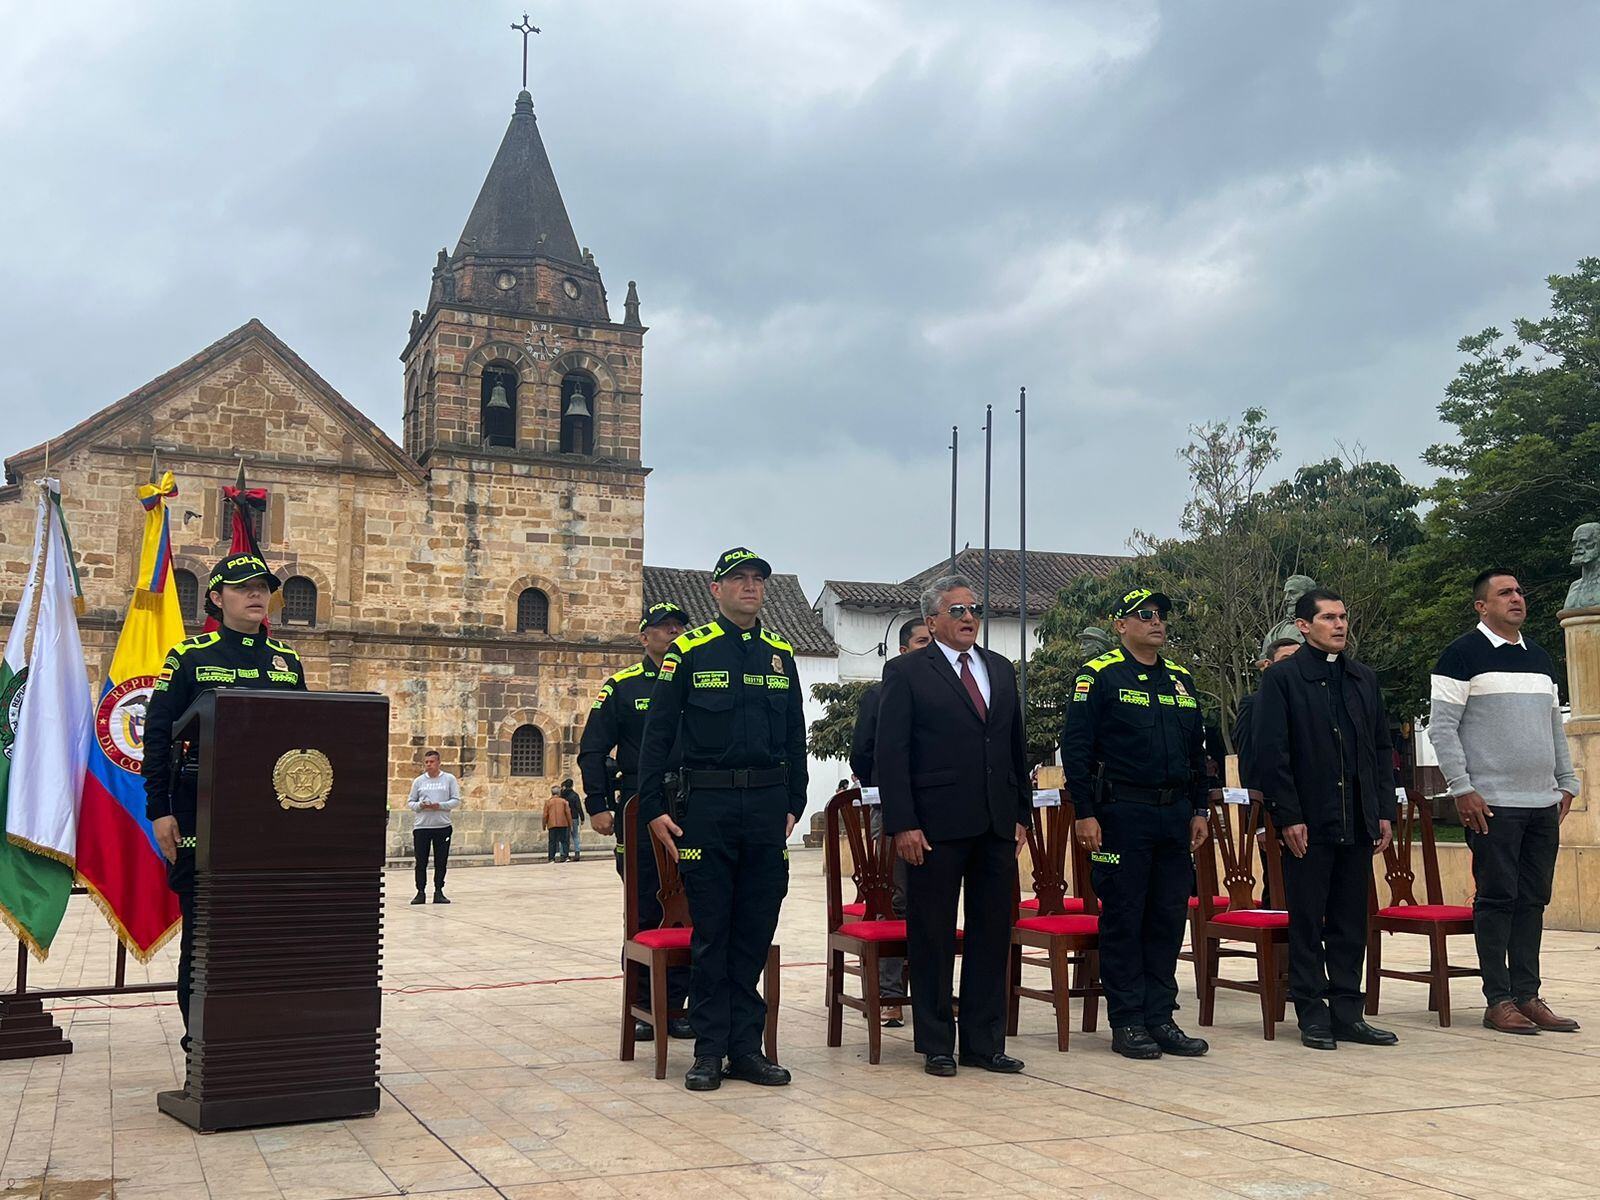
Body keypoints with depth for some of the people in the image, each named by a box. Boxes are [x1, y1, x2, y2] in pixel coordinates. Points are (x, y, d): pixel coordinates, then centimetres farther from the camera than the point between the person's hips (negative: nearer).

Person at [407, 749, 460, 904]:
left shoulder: (449, 779, 4)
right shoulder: (418, 781, 9)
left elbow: (456, 801, 1)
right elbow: (410, 802, 11)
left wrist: (440, 806, -14)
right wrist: (420, 805, -10)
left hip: (443, 826, -1)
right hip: (421, 826, 1)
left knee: (441, 862, 3)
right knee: (421, 862, 1)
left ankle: (439, 892, 12)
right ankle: (421, 892, 8)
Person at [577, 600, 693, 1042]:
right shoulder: (622, 687, 3)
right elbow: (592, 751, 2)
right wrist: (597, 805, -7)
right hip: (639, 812, -2)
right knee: (644, 912, 2)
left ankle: (675, 1004, 12)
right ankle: (642, 1007, 13)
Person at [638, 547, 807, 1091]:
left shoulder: (780, 653, 12)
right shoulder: (690, 650, 0)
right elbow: (658, 734, 0)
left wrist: (794, 804, 9)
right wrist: (654, 808, -5)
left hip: (767, 806, 3)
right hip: (708, 804, -3)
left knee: (755, 932, 7)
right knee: (711, 933, 2)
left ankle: (746, 1047, 15)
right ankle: (709, 1051, 10)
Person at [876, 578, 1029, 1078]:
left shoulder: (1001, 671, 15)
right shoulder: (906, 673, -2)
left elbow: (1016, 747, 18)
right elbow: (890, 754, -7)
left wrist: (1022, 813, 12)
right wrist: (902, 824, -13)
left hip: (997, 826, 5)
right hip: (936, 827, -5)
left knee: (993, 934, 8)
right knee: (932, 937, 4)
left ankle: (984, 1042, 19)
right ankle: (936, 1044, 15)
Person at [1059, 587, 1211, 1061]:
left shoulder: (1181, 680, 15)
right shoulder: (1098, 676, -4)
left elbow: (1197, 751, 19)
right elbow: (1075, 748, -9)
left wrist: (1198, 810, 13)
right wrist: (1084, 813, -14)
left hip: (1175, 816, 6)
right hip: (1122, 815, -6)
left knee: (1169, 918, 8)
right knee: (1123, 918, 0)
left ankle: (1160, 1018, 17)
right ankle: (1127, 1023, 8)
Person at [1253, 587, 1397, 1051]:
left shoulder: (1364, 678, 14)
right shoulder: (1281, 677, -3)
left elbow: (1383, 748, 16)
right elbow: (1270, 752, -8)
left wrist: (1385, 811, 8)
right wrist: (1288, 817, -13)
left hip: (1358, 822, 5)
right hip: (1309, 823, -5)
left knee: (1352, 922, 9)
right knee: (1307, 922, 2)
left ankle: (1347, 1013, 17)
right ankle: (1313, 1015, 10)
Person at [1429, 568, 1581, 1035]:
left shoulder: (1539, 657, 17)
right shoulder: (1463, 654, -5)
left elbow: (1555, 727, 23)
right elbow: (1441, 726, -9)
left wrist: (1567, 783, 17)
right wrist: (1462, 790, -14)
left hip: (1543, 803, 6)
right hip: (1493, 803, -6)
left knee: (1533, 900, 8)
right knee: (1497, 898, -3)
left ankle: (1527, 996, 15)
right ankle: (1498, 1001, 3)